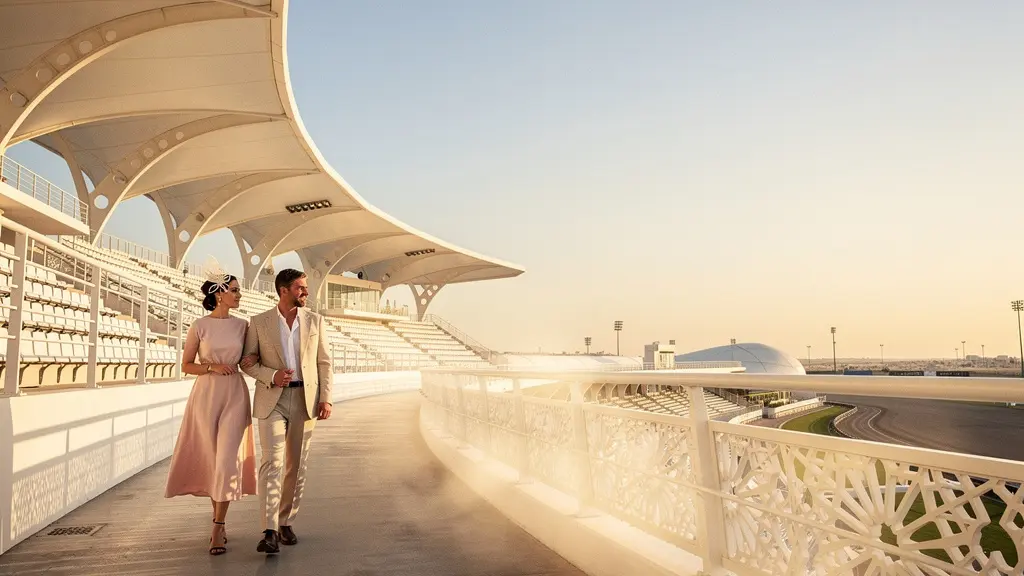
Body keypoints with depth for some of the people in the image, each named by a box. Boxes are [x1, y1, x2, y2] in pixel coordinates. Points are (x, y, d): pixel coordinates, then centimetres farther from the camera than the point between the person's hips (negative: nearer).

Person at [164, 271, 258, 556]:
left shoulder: (242, 325, 6)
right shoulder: (199, 326, -2)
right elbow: (186, 365, 2)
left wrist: (253, 359, -4)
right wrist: (212, 366, -14)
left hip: (235, 395, 1)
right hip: (206, 394, -1)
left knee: (227, 458, -8)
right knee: (210, 458, 8)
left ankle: (218, 528, -3)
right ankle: (219, 517, 26)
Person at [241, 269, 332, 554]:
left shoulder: (315, 321, 5)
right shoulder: (258, 322, 0)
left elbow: (324, 363, 6)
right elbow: (248, 361, 4)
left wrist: (325, 399, -4)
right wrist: (271, 376, -15)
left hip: (305, 399, 2)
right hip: (272, 399, -2)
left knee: (296, 464, 7)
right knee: (272, 462, -12)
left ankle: (286, 523, 21)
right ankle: (270, 532, -13)